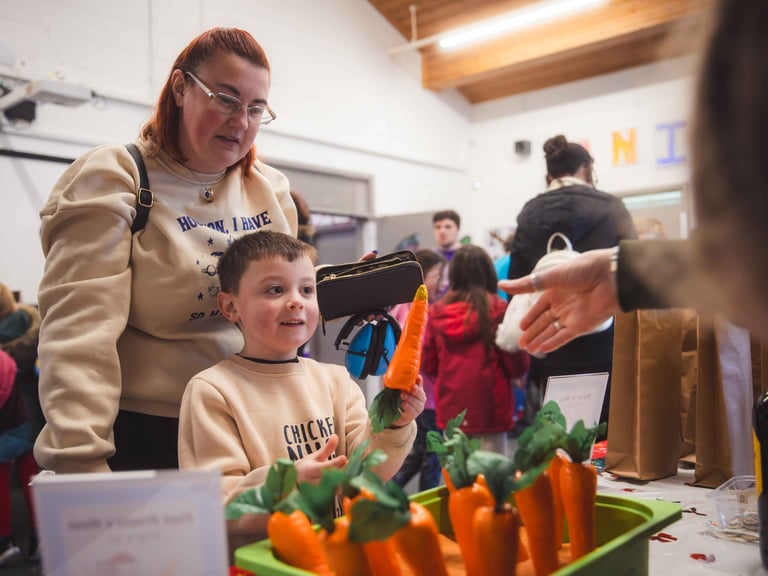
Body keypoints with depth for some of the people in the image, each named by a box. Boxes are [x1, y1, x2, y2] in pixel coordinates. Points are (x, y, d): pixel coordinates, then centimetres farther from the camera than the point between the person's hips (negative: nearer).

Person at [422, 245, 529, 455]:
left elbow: (427, 365, 7)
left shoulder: (437, 312, 0)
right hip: (489, 410, -3)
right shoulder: (498, 310, -10)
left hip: (450, 411, 4)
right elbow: (518, 366, -8)